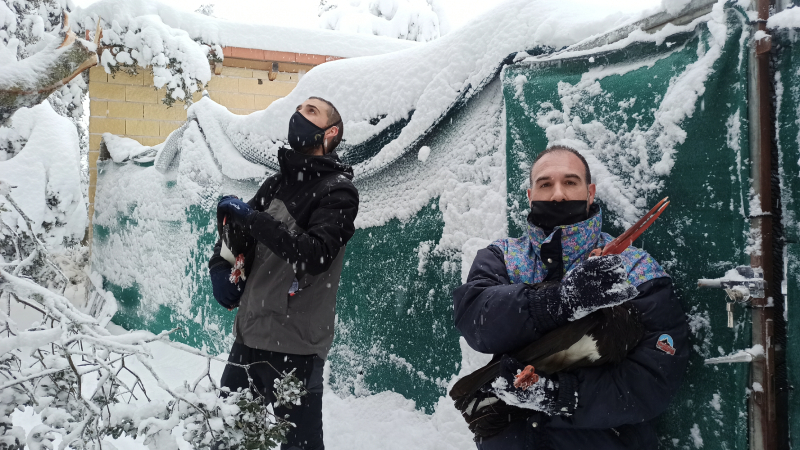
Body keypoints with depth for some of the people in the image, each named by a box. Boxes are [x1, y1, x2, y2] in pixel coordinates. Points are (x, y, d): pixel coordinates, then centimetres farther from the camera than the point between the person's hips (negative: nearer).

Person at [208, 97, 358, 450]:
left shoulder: (338, 190, -6)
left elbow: (314, 255, -20)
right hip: (247, 338, 7)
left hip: (294, 347, -6)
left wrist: (252, 218, -20)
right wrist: (220, 268, 2)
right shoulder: (276, 184, 13)